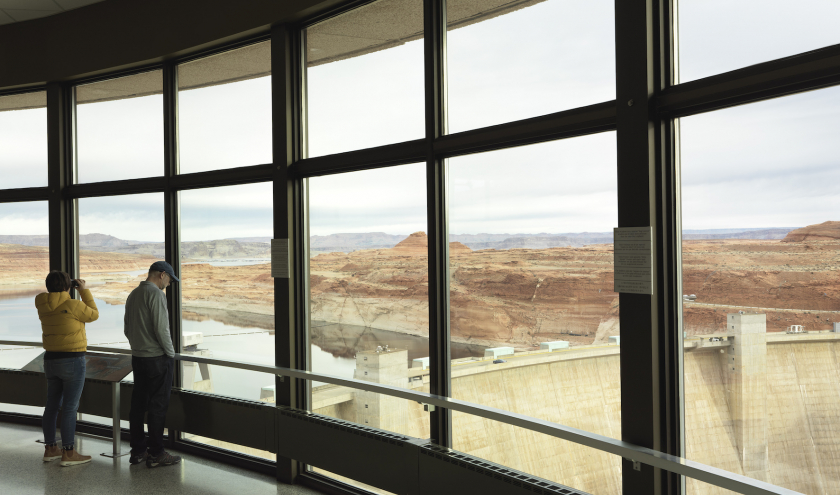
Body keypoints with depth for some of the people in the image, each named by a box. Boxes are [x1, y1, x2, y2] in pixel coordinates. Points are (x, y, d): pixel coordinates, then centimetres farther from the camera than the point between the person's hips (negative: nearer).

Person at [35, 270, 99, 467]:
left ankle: (50, 449, 23)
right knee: (70, 408, -3)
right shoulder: (73, 305, -17)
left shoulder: (43, 308, 3)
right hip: (72, 362, -7)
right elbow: (93, 314, 0)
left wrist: (70, 293, 16)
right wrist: (84, 291, 5)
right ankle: (68, 453, 1)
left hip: (50, 360, 7)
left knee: (52, 406, 14)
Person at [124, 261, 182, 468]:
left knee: (138, 404, 11)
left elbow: (127, 330, 18)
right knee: (158, 406, -2)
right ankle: (156, 454, 2)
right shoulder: (156, 294, -15)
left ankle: (138, 450, 18)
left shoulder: (133, 295, 13)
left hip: (137, 357, 9)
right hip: (157, 358, -8)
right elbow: (161, 329, -20)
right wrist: (171, 353, -8)